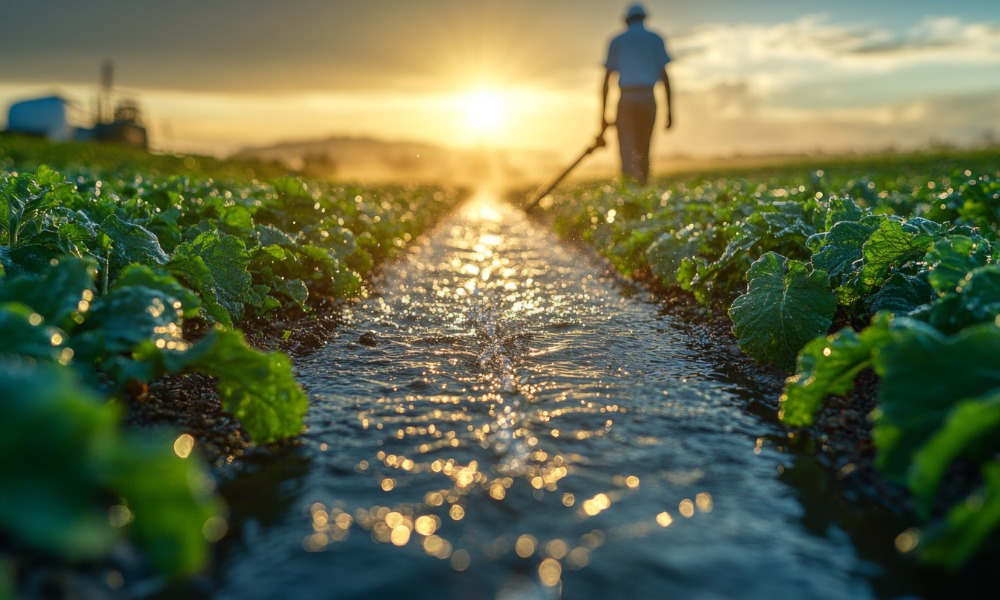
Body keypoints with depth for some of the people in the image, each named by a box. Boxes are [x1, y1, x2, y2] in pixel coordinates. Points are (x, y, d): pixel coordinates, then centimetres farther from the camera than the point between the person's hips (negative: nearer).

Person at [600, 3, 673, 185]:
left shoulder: (617, 41, 12)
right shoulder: (656, 40, 12)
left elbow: (607, 80, 5)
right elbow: (664, 76, 4)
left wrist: (603, 115, 7)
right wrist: (670, 110, 5)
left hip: (626, 100, -1)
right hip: (648, 98, 1)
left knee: (627, 153, -9)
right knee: (643, 153, 13)